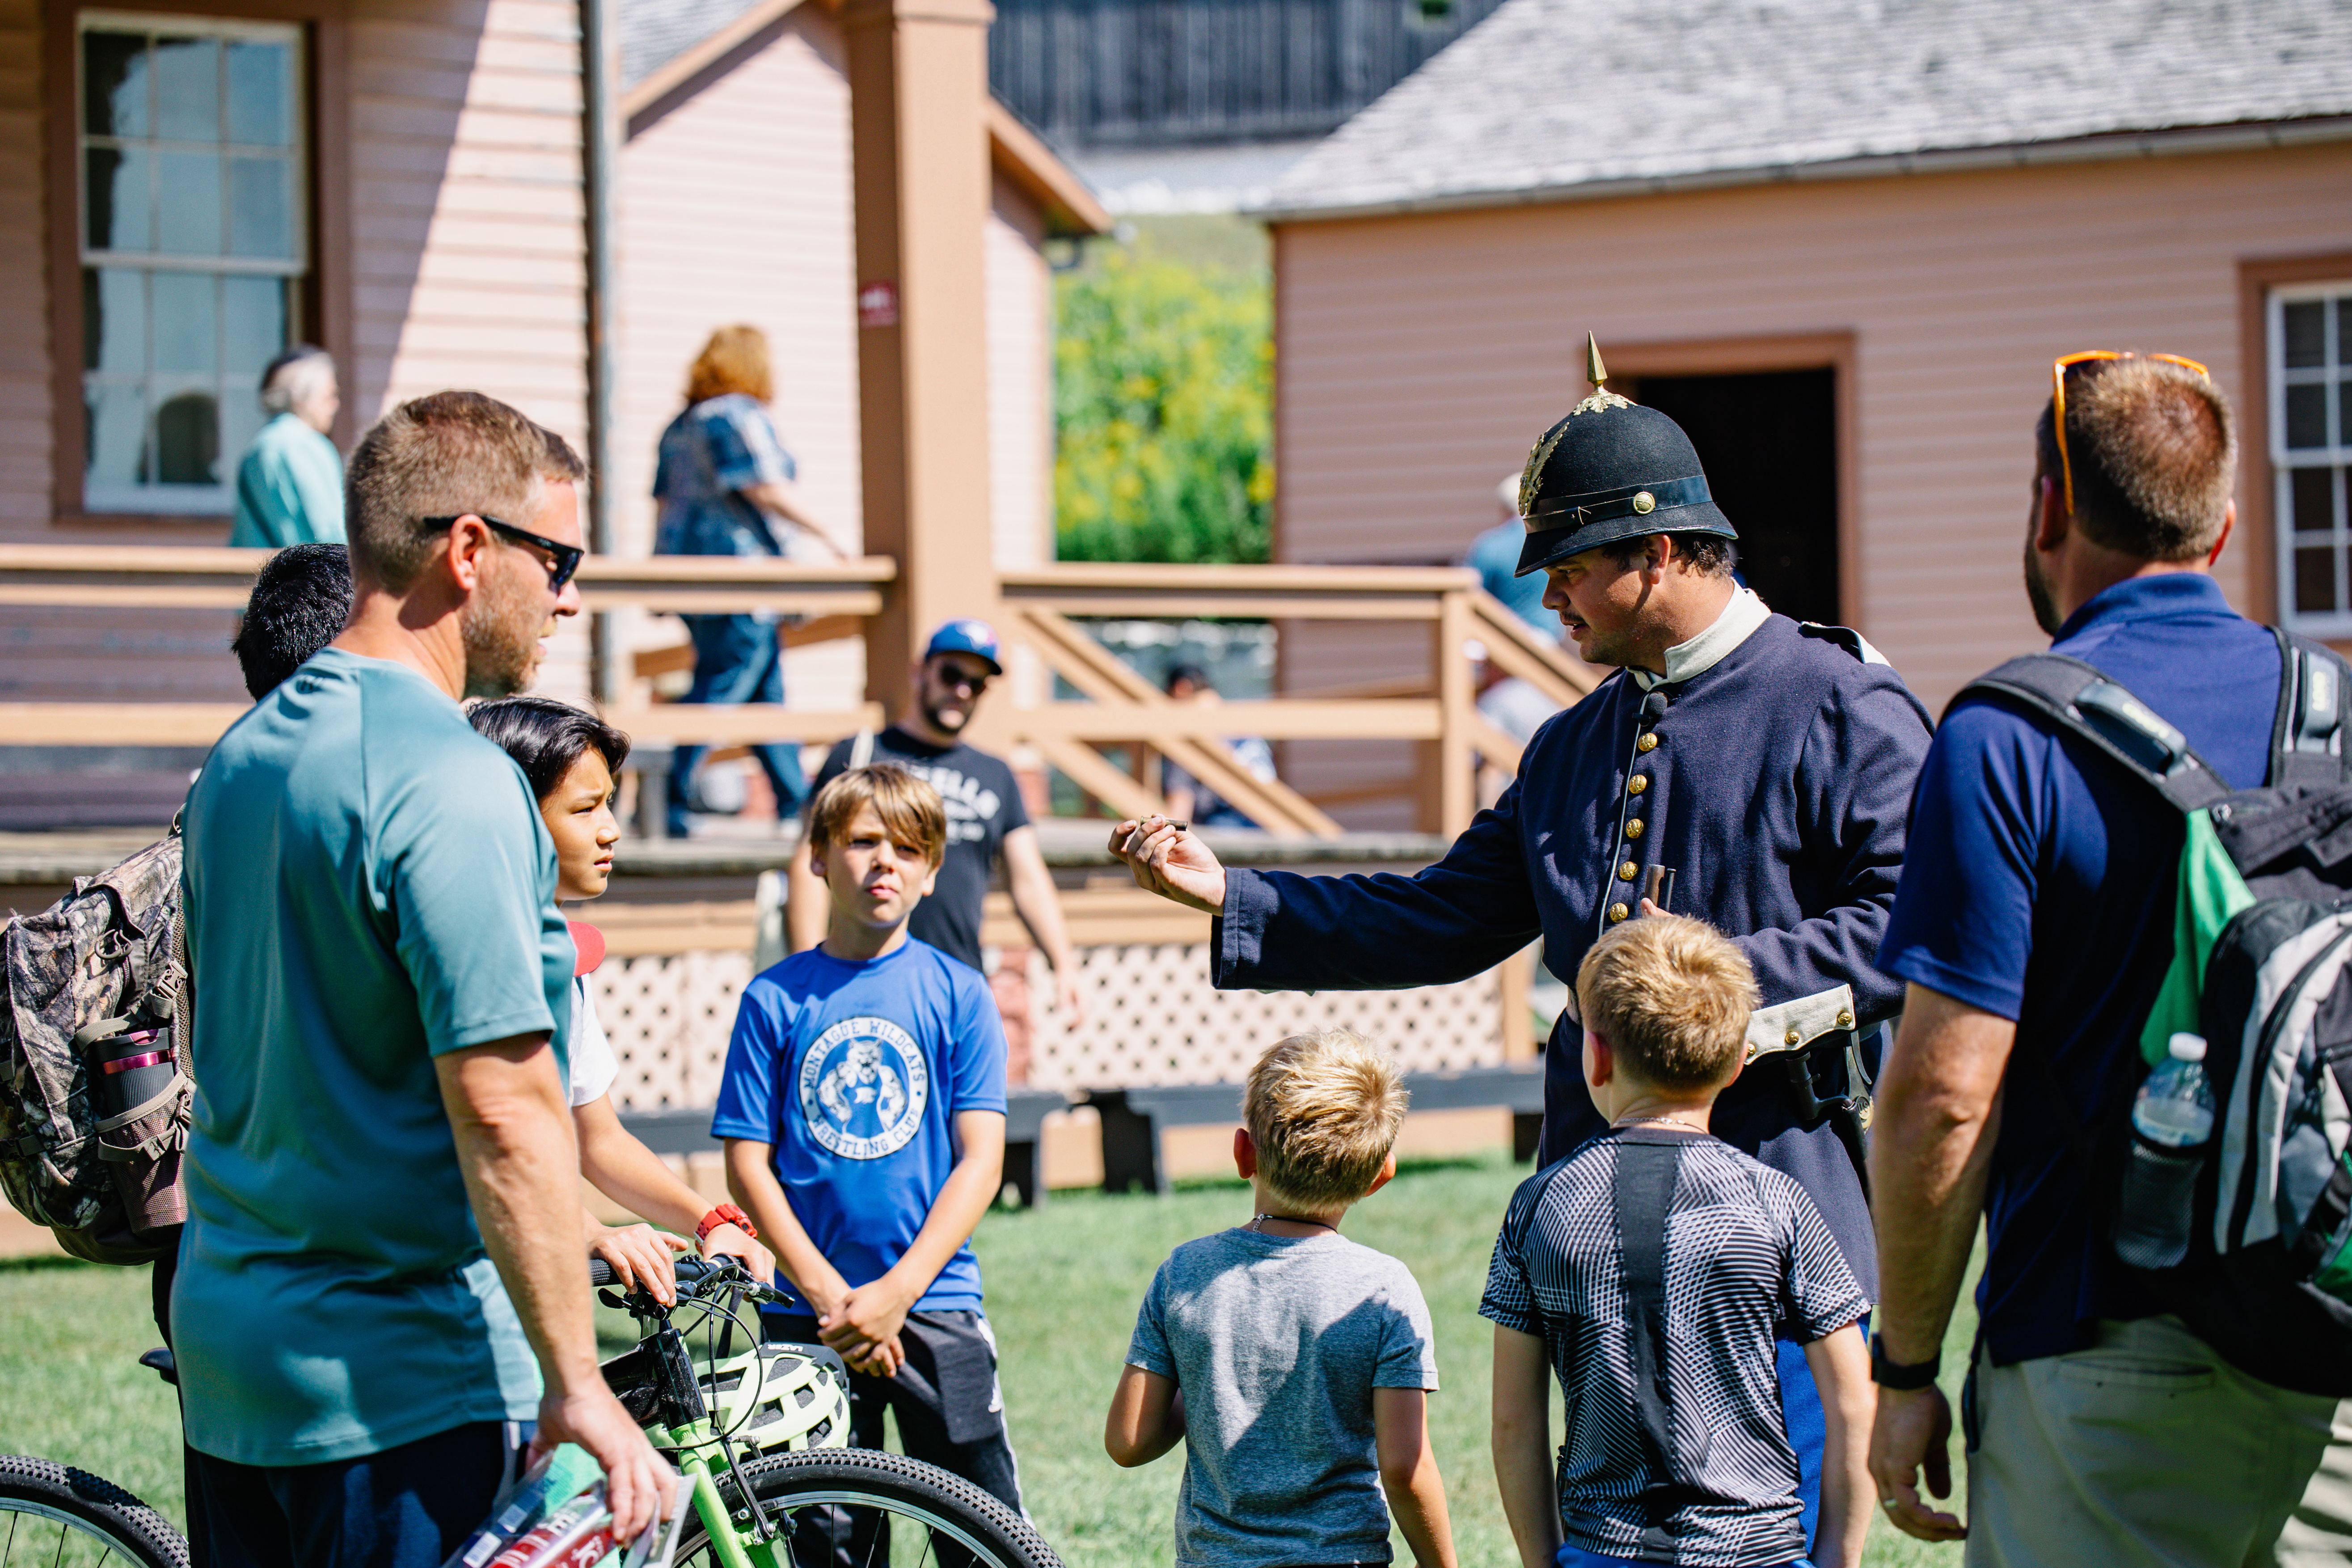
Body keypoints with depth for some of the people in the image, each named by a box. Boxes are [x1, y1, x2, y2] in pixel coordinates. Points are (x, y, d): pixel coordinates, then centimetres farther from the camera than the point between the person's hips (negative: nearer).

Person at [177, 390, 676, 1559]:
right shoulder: (451, 782, -18)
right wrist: (577, 1386, -20)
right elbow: (502, 1107, -23)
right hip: (401, 1375, -9)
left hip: (224, 1344, 9)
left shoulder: (240, 757, 11)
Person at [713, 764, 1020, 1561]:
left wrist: (896, 1293, -12)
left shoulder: (958, 993, 2)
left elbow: (981, 1160, -2)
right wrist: (829, 1296, -10)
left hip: (934, 1301, 0)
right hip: (809, 1314, 0)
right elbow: (748, 1163, 0)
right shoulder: (776, 998, 2)